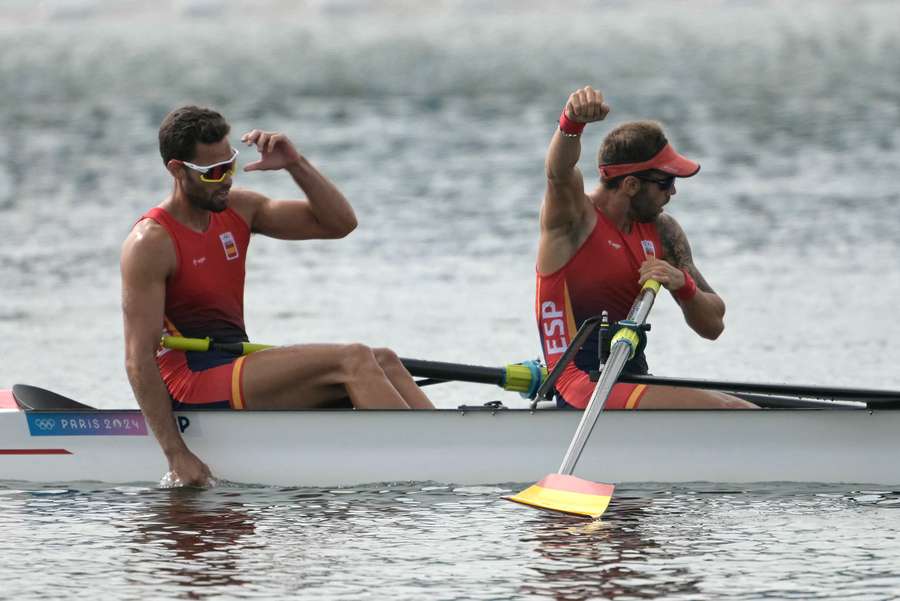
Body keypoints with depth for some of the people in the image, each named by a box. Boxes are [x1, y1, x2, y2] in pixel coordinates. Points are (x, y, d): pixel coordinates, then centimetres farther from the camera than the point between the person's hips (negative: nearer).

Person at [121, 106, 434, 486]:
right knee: (352, 360, -21)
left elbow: (340, 223, 9)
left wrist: (296, 165, -6)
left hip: (236, 375, 9)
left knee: (383, 362, -6)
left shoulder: (237, 209, 11)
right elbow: (139, 360, -17)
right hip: (193, 388, -9)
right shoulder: (150, 243, -12)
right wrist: (176, 455, -22)